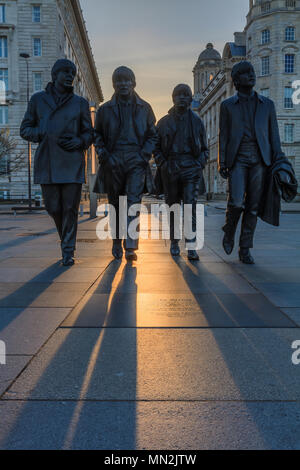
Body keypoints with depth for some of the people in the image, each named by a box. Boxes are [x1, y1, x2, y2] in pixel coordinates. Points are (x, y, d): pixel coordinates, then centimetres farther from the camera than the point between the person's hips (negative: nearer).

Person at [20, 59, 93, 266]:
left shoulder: (80, 103, 11)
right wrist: (44, 135, -7)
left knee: (70, 207, -5)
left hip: (72, 163, -1)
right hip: (47, 162, 1)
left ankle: (68, 251, 5)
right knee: (53, 207, 3)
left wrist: (79, 141, -9)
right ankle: (66, 238, 30)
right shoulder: (38, 99, 11)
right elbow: (25, 129, 12)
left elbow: (89, 133, 13)